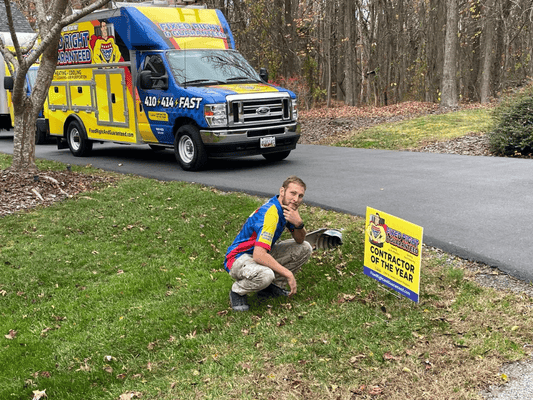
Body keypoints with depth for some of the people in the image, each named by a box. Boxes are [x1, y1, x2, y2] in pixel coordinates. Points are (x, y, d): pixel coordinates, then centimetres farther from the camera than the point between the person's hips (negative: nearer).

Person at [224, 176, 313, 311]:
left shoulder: (288, 208, -1)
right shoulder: (270, 214, -30)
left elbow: (299, 240, 5)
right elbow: (259, 255, -38)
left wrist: (299, 224, -19)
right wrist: (288, 274, -30)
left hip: (262, 254, 9)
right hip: (239, 258, -9)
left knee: (305, 248, 2)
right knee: (265, 275, -41)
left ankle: (274, 285, 10)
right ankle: (237, 291, -8)